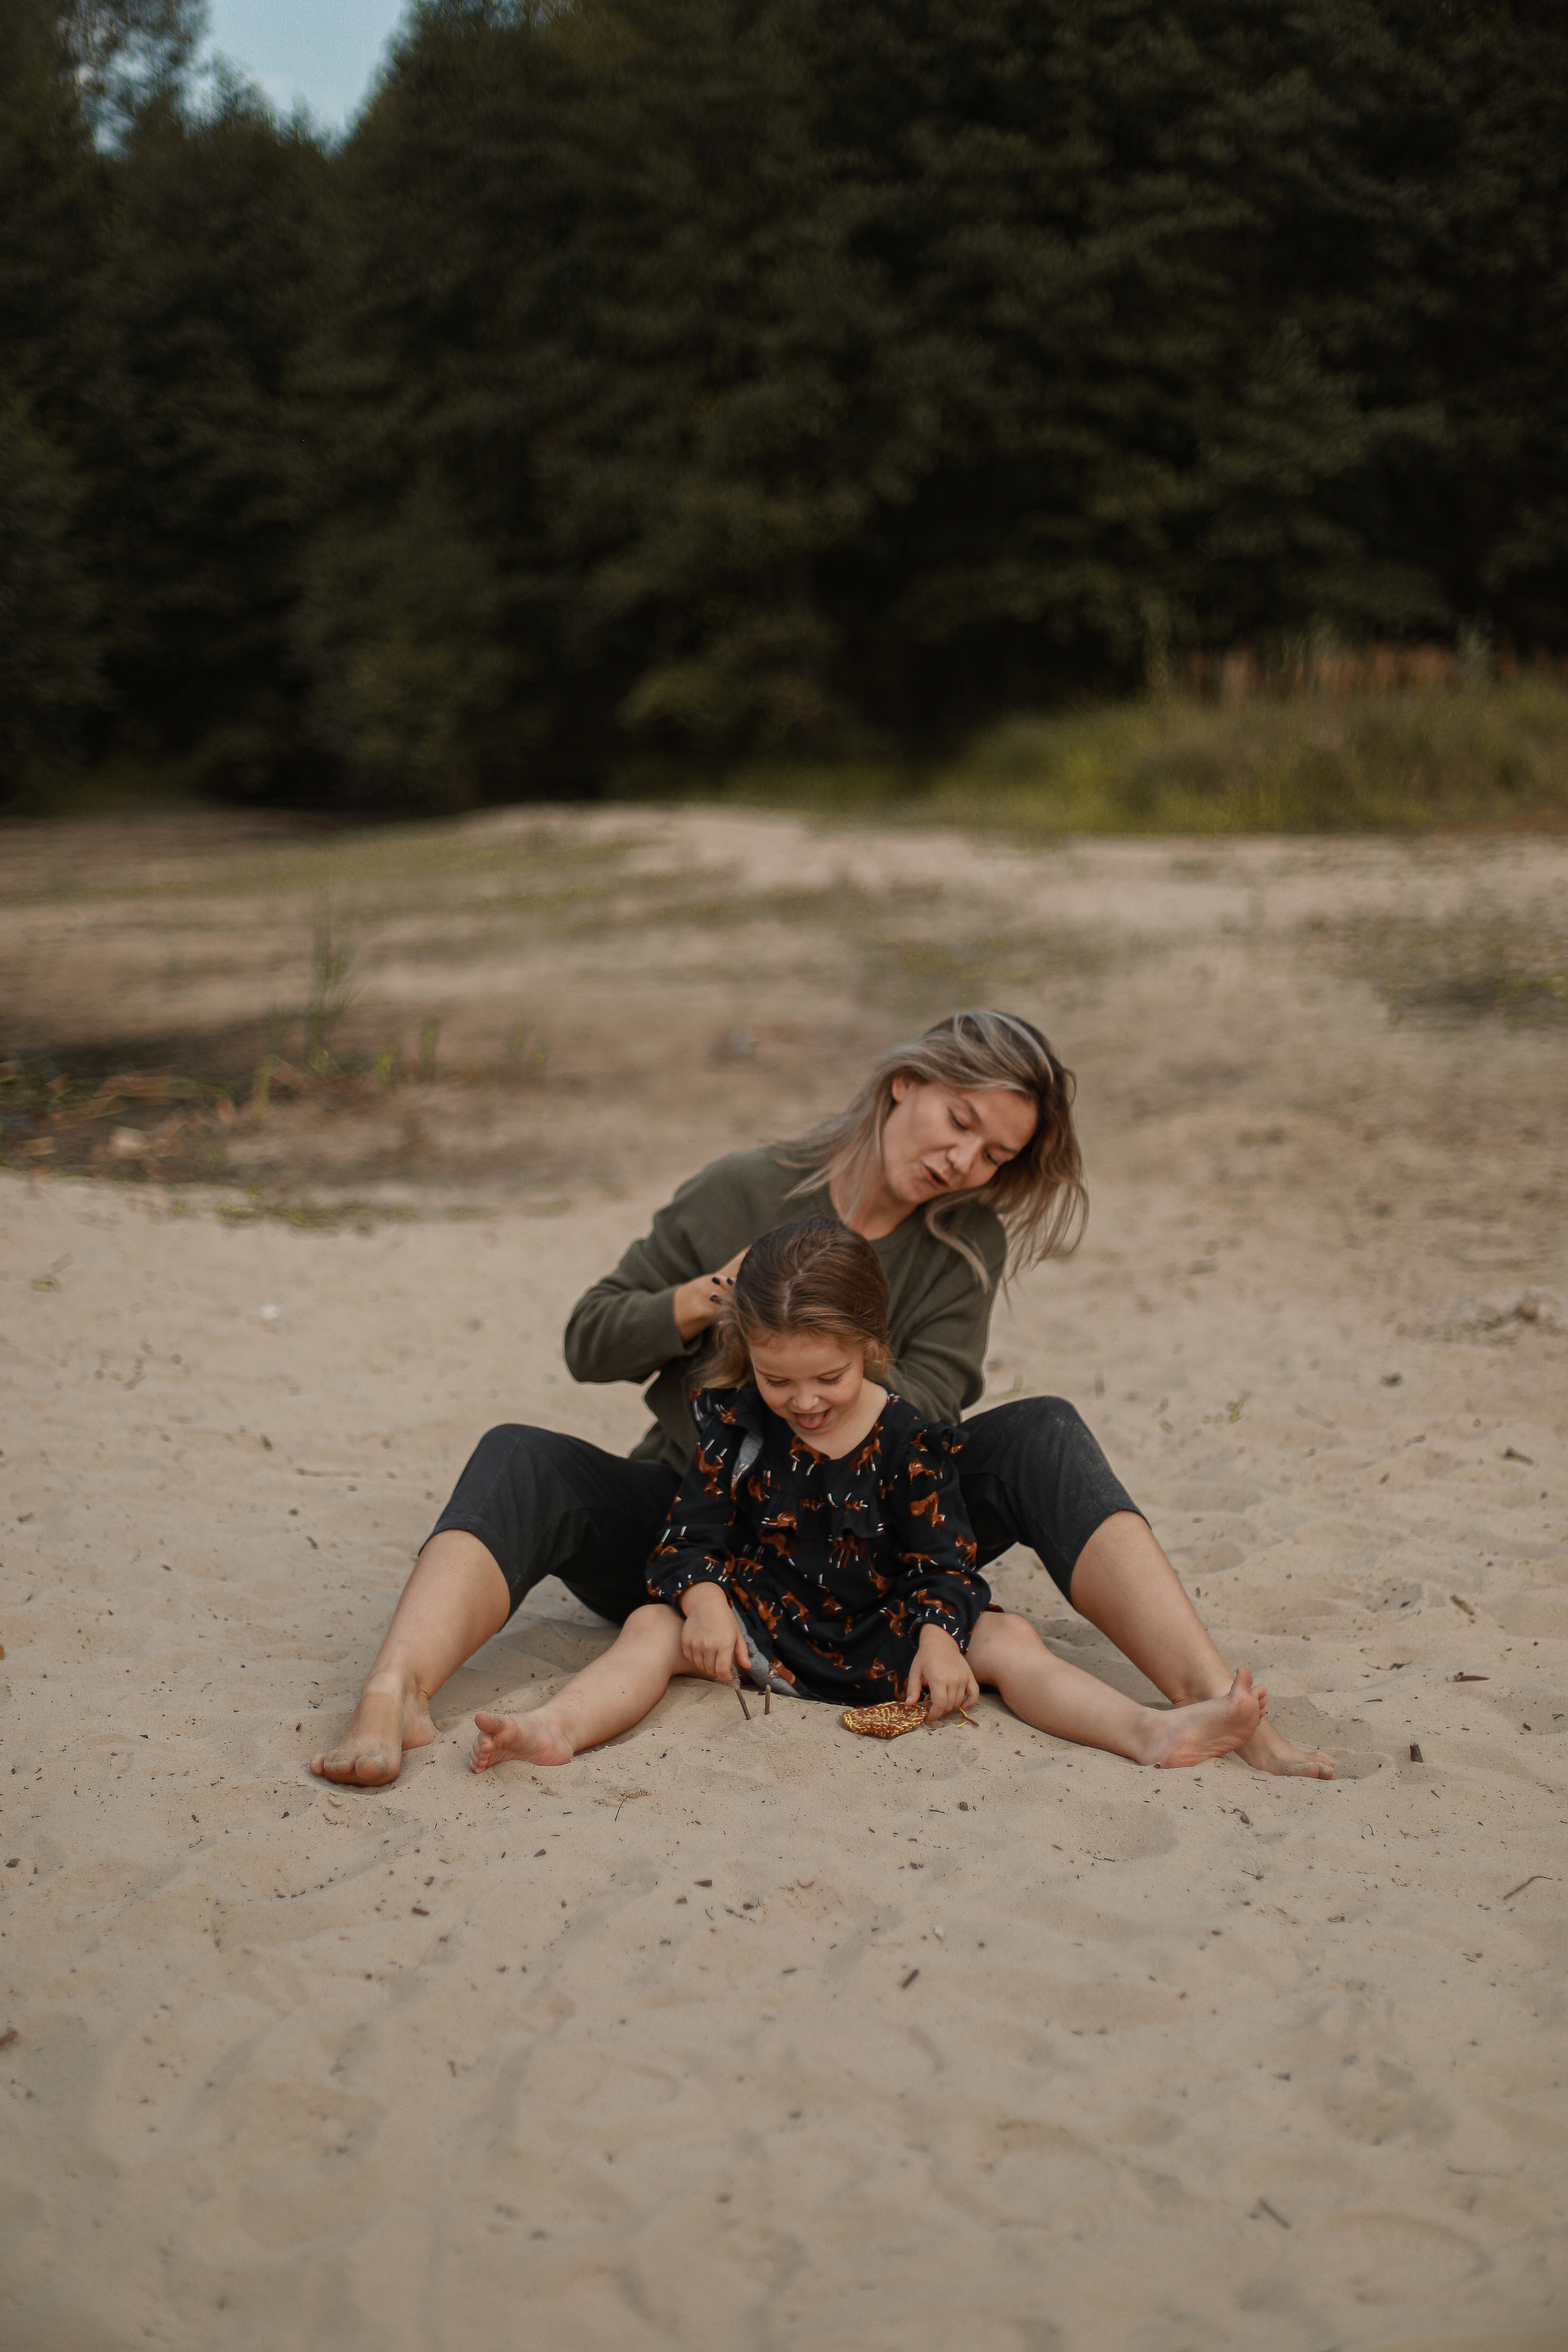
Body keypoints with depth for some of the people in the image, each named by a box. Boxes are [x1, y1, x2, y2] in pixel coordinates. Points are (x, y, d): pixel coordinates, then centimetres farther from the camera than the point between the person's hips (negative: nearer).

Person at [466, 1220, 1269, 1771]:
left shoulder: (908, 1440, -6)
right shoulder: (735, 1424, -4)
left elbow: (941, 1557, -5)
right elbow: (692, 1532, -3)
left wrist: (938, 1636, -24)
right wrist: (703, 1598, -24)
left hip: (882, 1625, 0)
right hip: (765, 1622, 0)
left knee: (1005, 1638, -20)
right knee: (654, 1628, -24)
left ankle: (1151, 1731, -35)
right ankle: (558, 1727, -50)